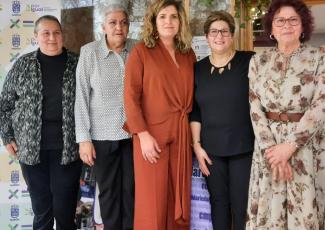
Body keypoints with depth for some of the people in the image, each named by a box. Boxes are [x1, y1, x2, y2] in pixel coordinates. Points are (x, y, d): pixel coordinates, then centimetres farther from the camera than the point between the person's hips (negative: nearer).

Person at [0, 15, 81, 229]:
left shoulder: (77, 64, 2)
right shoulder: (23, 65, 4)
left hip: (68, 148, -1)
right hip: (31, 147, 1)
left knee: (65, 210, 3)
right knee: (41, 208, 9)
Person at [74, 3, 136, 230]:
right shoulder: (89, 52, -3)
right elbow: (82, 96, -3)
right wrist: (84, 138, -6)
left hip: (134, 133, 1)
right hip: (103, 135, -1)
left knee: (132, 190, 8)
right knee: (109, 191, 10)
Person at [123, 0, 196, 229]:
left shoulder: (188, 54, 12)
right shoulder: (141, 51, -2)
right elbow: (130, 97, -8)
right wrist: (143, 134, -15)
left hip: (182, 135, 5)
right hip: (153, 134, -4)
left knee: (179, 199, 10)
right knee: (153, 201, 1)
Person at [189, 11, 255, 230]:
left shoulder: (250, 61, -3)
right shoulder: (199, 68, 8)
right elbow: (195, 111, 9)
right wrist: (196, 145, 4)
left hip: (244, 147, -3)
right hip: (211, 148, 3)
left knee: (242, 204, 0)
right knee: (218, 201, 10)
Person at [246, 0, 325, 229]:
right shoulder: (259, 61, 4)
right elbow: (255, 108, 0)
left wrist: (289, 145, -17)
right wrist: (271, 148, -11)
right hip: (268, 144, 2)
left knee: (305, 210, 3)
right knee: (268, 209, 8)